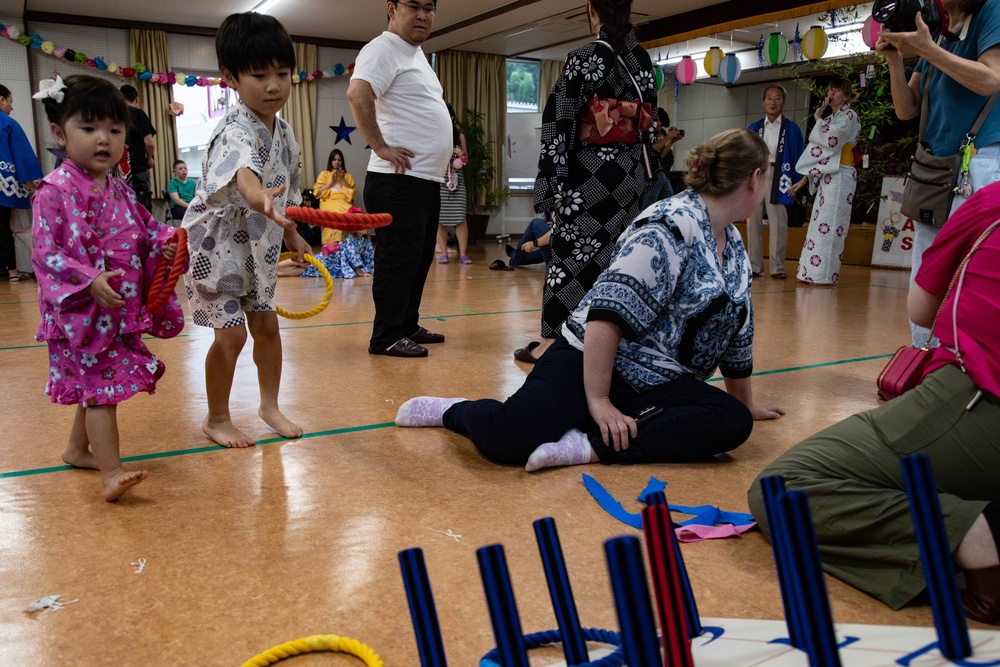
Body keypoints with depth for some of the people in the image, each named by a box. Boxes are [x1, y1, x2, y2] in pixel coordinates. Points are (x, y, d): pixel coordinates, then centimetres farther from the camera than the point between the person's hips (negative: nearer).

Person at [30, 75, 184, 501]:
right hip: (80, 311, -7)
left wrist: (165, 242, -3)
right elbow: (45, 251, -16)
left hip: (121, 309, 7)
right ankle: (110, 473, -5)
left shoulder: (120, 191, 9)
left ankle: (77, 449, 38)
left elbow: (146, 229, 19)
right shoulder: (55, 191, -13)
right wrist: (90, 281, -27)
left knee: (96, 384, 19)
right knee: (100, 385, -8)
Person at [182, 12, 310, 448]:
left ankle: (270, 404, 30)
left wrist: (291, 233, 18)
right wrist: (260, 199, -70)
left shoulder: (283, 132, 1)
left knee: (267, 325, 12)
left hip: (259, 246, 7)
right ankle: (217, 419, 15)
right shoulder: (235, 132, -26)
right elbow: (244, 174, -50)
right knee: (231, 332, -6)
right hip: (218, 245, -7)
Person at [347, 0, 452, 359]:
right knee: (398, 259, -6)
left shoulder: (416, 54, 21)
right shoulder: (384, 49, -9)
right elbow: (357, 93, -26)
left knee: (419, 259, 14)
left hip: (428, 179, 10)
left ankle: (408, 326, 24)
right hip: (400, 180, -10)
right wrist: (381, 147, -23)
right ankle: (386, 337, 1)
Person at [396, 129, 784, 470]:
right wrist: (598, 400, -23)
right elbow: (609, 313, -22)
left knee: (733, 423, -22)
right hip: (591, 363, -8)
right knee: (509, 437, -32)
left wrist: (745, 403, 30)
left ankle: (591, 447, -22)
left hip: (655, 384, 8)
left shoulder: (733, 245, 15)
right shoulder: (672, 227, -15)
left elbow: (737, 331, 24)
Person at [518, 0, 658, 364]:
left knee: (573, 253, -2)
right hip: (632, 170, 6)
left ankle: (552, 342, 1)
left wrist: (555, 179, -11)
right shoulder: (643, 59, 9)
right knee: (619, 256, 11)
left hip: (593, 170, -6)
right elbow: (648, 119, 15)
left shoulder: (585, 58, -9)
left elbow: (559, 121, -13)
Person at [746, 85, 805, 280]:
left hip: (778, 177, -3)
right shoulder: (753, 128, 11)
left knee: (778, 223, -4)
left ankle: (777, 267, 0)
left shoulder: (792, 128, 5)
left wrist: (796, 184, -4)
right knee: (753, 222, 4)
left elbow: (798, 157, 3)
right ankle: (755, 266, 10)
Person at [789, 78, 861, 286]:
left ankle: (825, 274, -10)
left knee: (828, 226, -11)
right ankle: (815, 272, 9)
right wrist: (806, 178, 15)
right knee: (820, 225, 6)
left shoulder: (849, 117, -3)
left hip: (839, 176, -9)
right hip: (826, 176, 9)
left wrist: (818, 117, -2)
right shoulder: (831, 119, 22)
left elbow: (830, 140, -17)